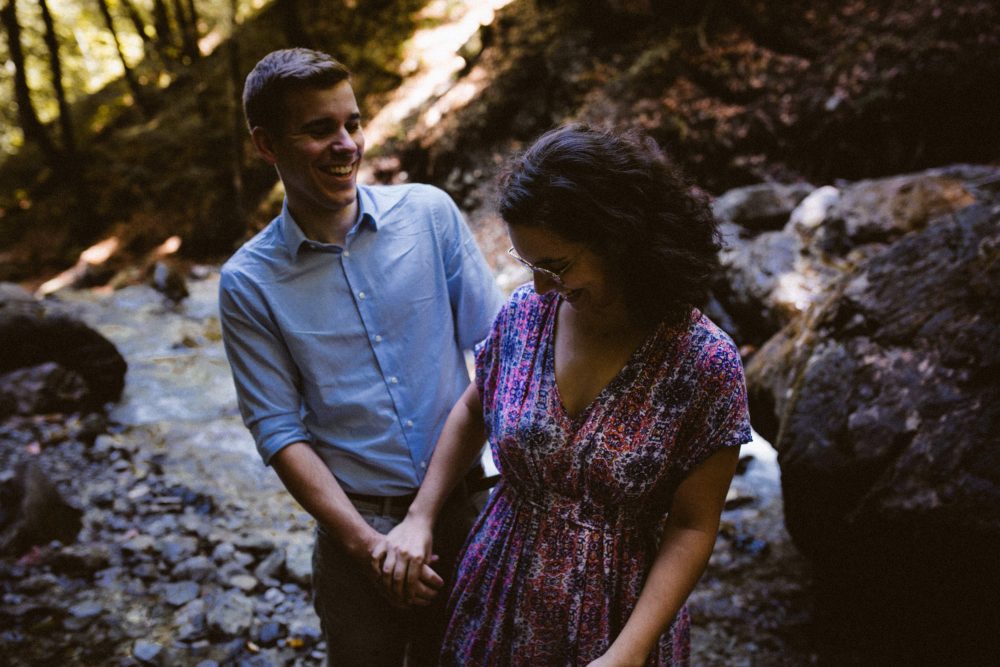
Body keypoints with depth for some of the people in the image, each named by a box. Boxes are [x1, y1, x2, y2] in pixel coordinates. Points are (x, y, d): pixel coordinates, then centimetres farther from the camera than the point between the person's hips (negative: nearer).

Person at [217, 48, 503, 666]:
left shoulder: (429, 212, -6)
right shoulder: (248, 284, -7)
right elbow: (280, 431, -6)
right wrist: (365, 542, -14)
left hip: (467, 504, 1)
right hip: (356, 523, -1)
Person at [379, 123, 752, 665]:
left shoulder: (706, 363, -20)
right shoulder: (523, 314, -11)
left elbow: (691, 528, -15)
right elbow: (473, 410, 7)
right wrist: (420, 517, -1)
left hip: (616, 615, -3)